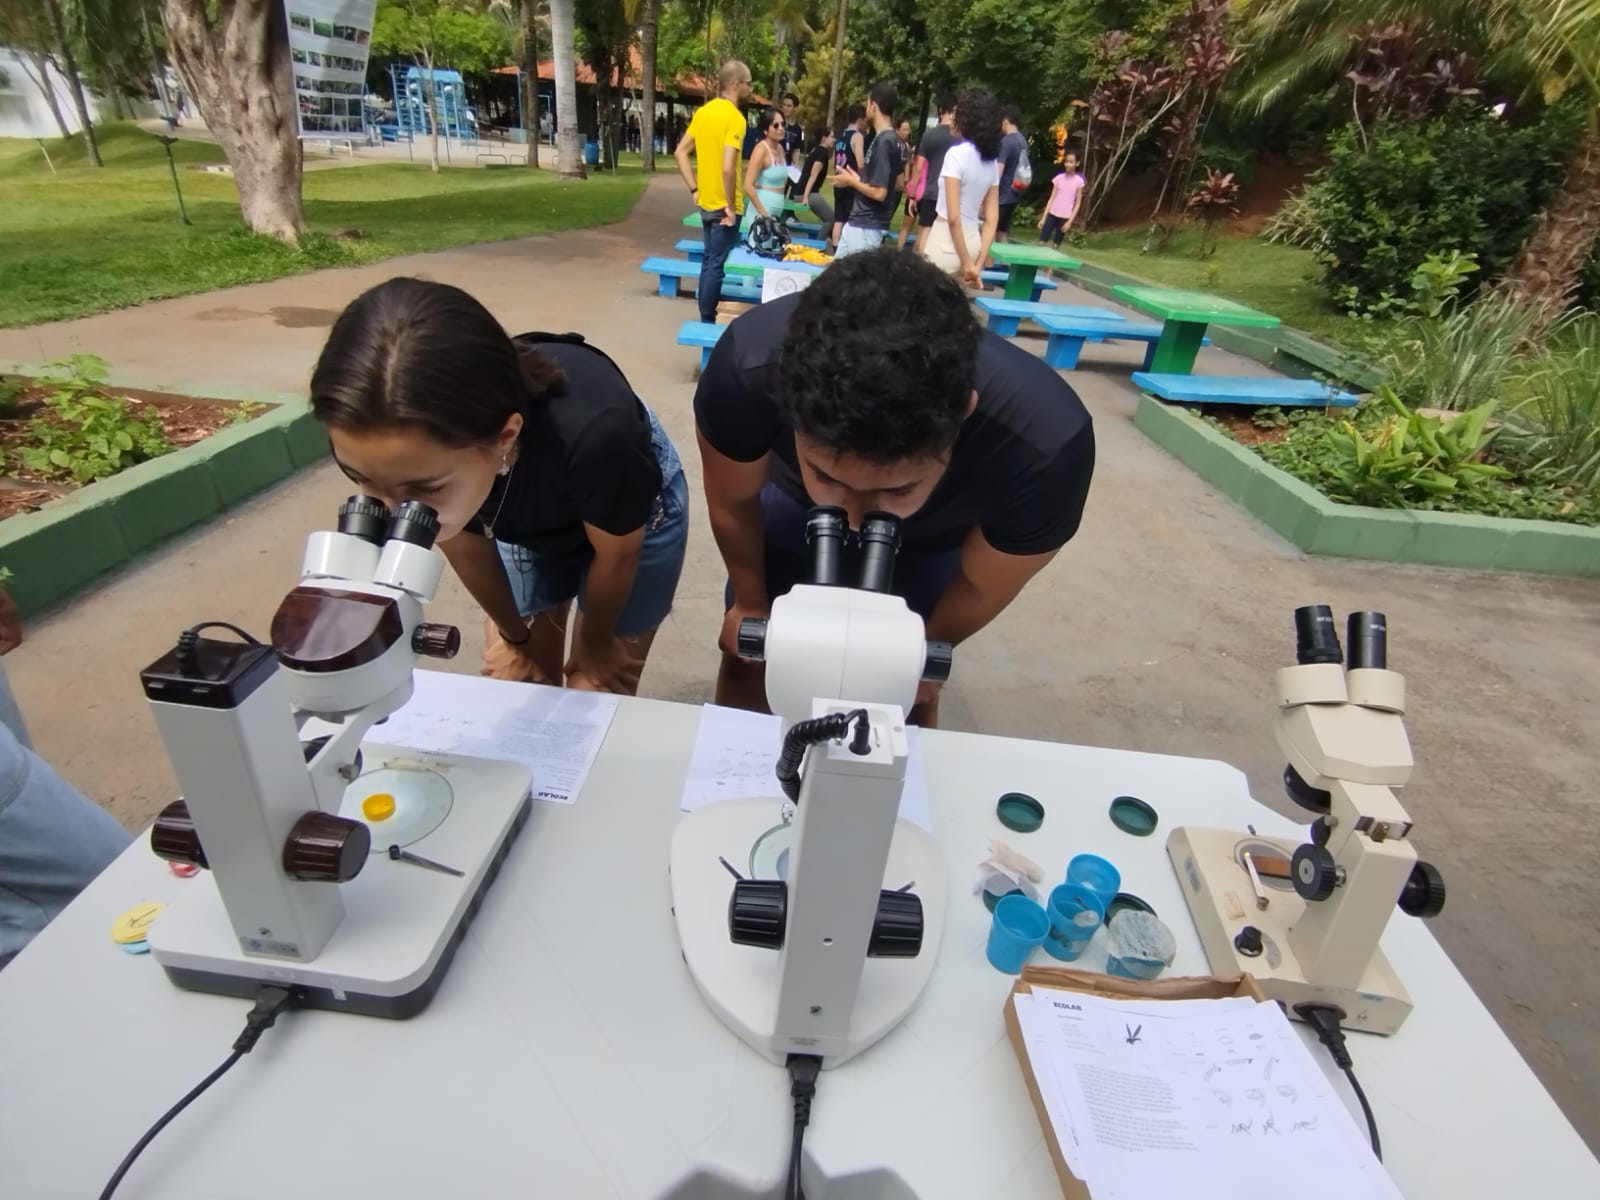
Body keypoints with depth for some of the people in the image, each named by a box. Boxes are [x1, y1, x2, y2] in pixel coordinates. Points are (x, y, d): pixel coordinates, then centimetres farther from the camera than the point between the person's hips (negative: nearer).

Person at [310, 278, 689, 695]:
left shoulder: (593, 434, -44)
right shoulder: (409, 447, -31)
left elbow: (617, 556, -22)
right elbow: (466, 545, -10)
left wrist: (594, 642, -3)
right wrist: (514, 635, 6)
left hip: (634, 516, -2)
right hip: (524, 522, 3)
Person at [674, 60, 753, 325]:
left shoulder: (703, 111, 8)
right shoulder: (735, 118, -16)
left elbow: (680, 152, 10)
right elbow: (728, 168, -26)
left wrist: (695, 189, 10)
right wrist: (731, 206, -19)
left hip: (706, 203, 8)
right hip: (723, 206, -8)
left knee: (708, 260, 16)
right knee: (716, 264, 0)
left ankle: (706, 316, 24)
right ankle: (708, 321, 6)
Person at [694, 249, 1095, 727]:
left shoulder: (1043, 446, -42)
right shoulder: (749, 369, -41)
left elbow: (982, 587, -19)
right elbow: (732, 501, -17)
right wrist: (750, 603, 2)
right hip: (795, 505, 1)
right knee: (747, 655, 11)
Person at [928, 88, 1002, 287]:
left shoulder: (956, 154, -13)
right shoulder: (992, 161, 9)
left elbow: (953, 217, -20)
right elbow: (992, 220, 6)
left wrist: (966, 263, -15)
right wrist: (978, 263, 3)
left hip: (947, 242, -7)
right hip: (972, 241, 7)